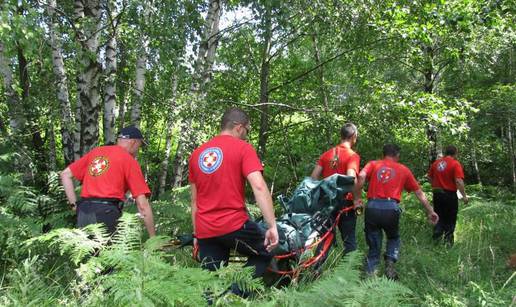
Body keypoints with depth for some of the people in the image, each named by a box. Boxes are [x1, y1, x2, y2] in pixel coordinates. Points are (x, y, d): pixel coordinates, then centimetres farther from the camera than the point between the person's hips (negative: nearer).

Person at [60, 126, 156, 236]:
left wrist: (75, 205, 16)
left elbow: (65, 175, 18)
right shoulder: (129, 160, 0)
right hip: (106, 214, -6)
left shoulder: (95, 152, 18)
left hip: (82, 213, 6)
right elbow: (142, 205, -4)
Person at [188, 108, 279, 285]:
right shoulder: (243, 148, -3)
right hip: (234, 225, -5)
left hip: (204, 231, 5)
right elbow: (259, 186, -16)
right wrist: (272, 226, -16)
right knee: (264, 254, 17)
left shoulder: (197, 153, 14)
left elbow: (194, 200, 17)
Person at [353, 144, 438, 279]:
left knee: (373, 246, 15)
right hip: (391, 208, 0)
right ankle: (390, 262, 4)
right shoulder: (403, 169, 17)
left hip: (372, 207, 1)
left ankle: (370, 274, 7)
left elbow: (361, 176, -7)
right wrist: (430, 211, 31)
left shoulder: (373, 164, 15)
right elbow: (419, 193, 22)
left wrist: (357, 198, -1)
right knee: (393, 238, 27)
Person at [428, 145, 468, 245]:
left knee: (440, 218, 16)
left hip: (437, 194, 4)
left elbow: (430, 177, 11)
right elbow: (459, 181, -19)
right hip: (450, 195, -4)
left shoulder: (436, 163, 5)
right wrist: (464, 196, -13)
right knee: (450, 220, 9)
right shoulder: (455, 164, -11)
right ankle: (448, 241, 13)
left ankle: (436, 236, 2)